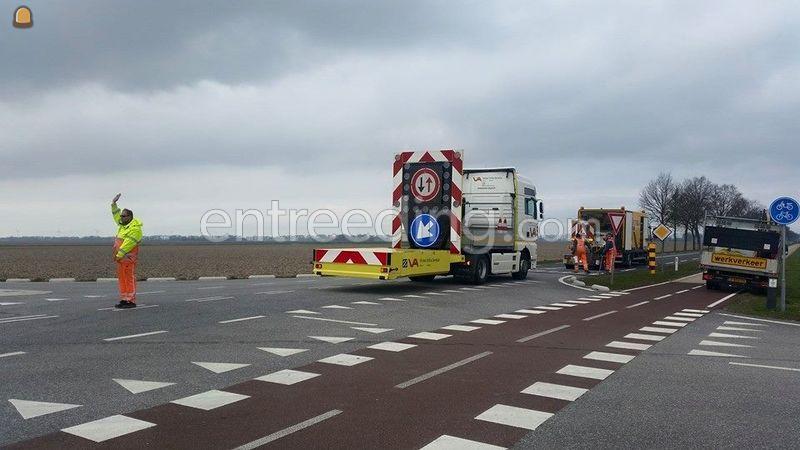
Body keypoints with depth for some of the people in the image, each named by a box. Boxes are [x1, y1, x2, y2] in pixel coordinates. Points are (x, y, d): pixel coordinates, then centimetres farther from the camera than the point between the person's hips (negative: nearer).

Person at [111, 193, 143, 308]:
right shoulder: (123, 225, 16)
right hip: (121, 258, 10)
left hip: (128, 258, -10)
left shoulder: (135, 228, -14)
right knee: (122, 279, 10)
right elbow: (116, 215, 34)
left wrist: (118, 255, -20)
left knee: (129, 279, -8)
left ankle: (131, 301, -7)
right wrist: (114, 204, 28)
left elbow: (128, 244, -20)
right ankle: (124, 299, 15)